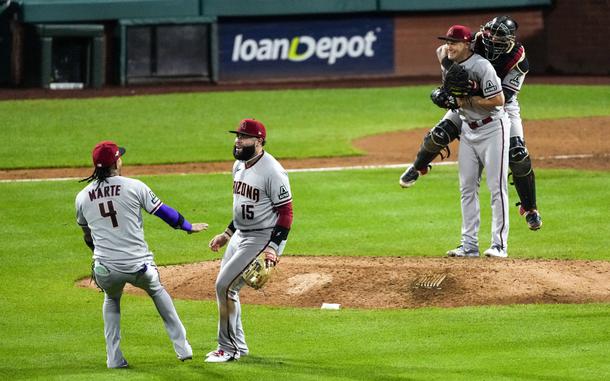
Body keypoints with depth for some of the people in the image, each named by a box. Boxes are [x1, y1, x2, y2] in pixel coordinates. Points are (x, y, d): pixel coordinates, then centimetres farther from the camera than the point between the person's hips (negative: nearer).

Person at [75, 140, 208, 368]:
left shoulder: (82, 197, 6)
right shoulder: (134, 187, -3)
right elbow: (162, 211, 5)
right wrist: (188, 227, 22)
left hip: (105, 270, 1)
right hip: (139, 265, -1)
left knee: (111, 300, 33)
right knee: (157, 290, 30)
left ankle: (114, 358, 22)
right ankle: (182, 347, 29)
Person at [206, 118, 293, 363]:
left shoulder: (272, 171, -20)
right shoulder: (239, 166, 8)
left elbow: (286, 212, -19)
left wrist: (273, 247, -25)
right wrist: (227, 233, 21)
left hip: (262, 239, -10)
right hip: (240, 236, 10)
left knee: (225, 285, -12)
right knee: (225, 288, 14)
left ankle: (229, 349, 0)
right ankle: (237, 346, 28)